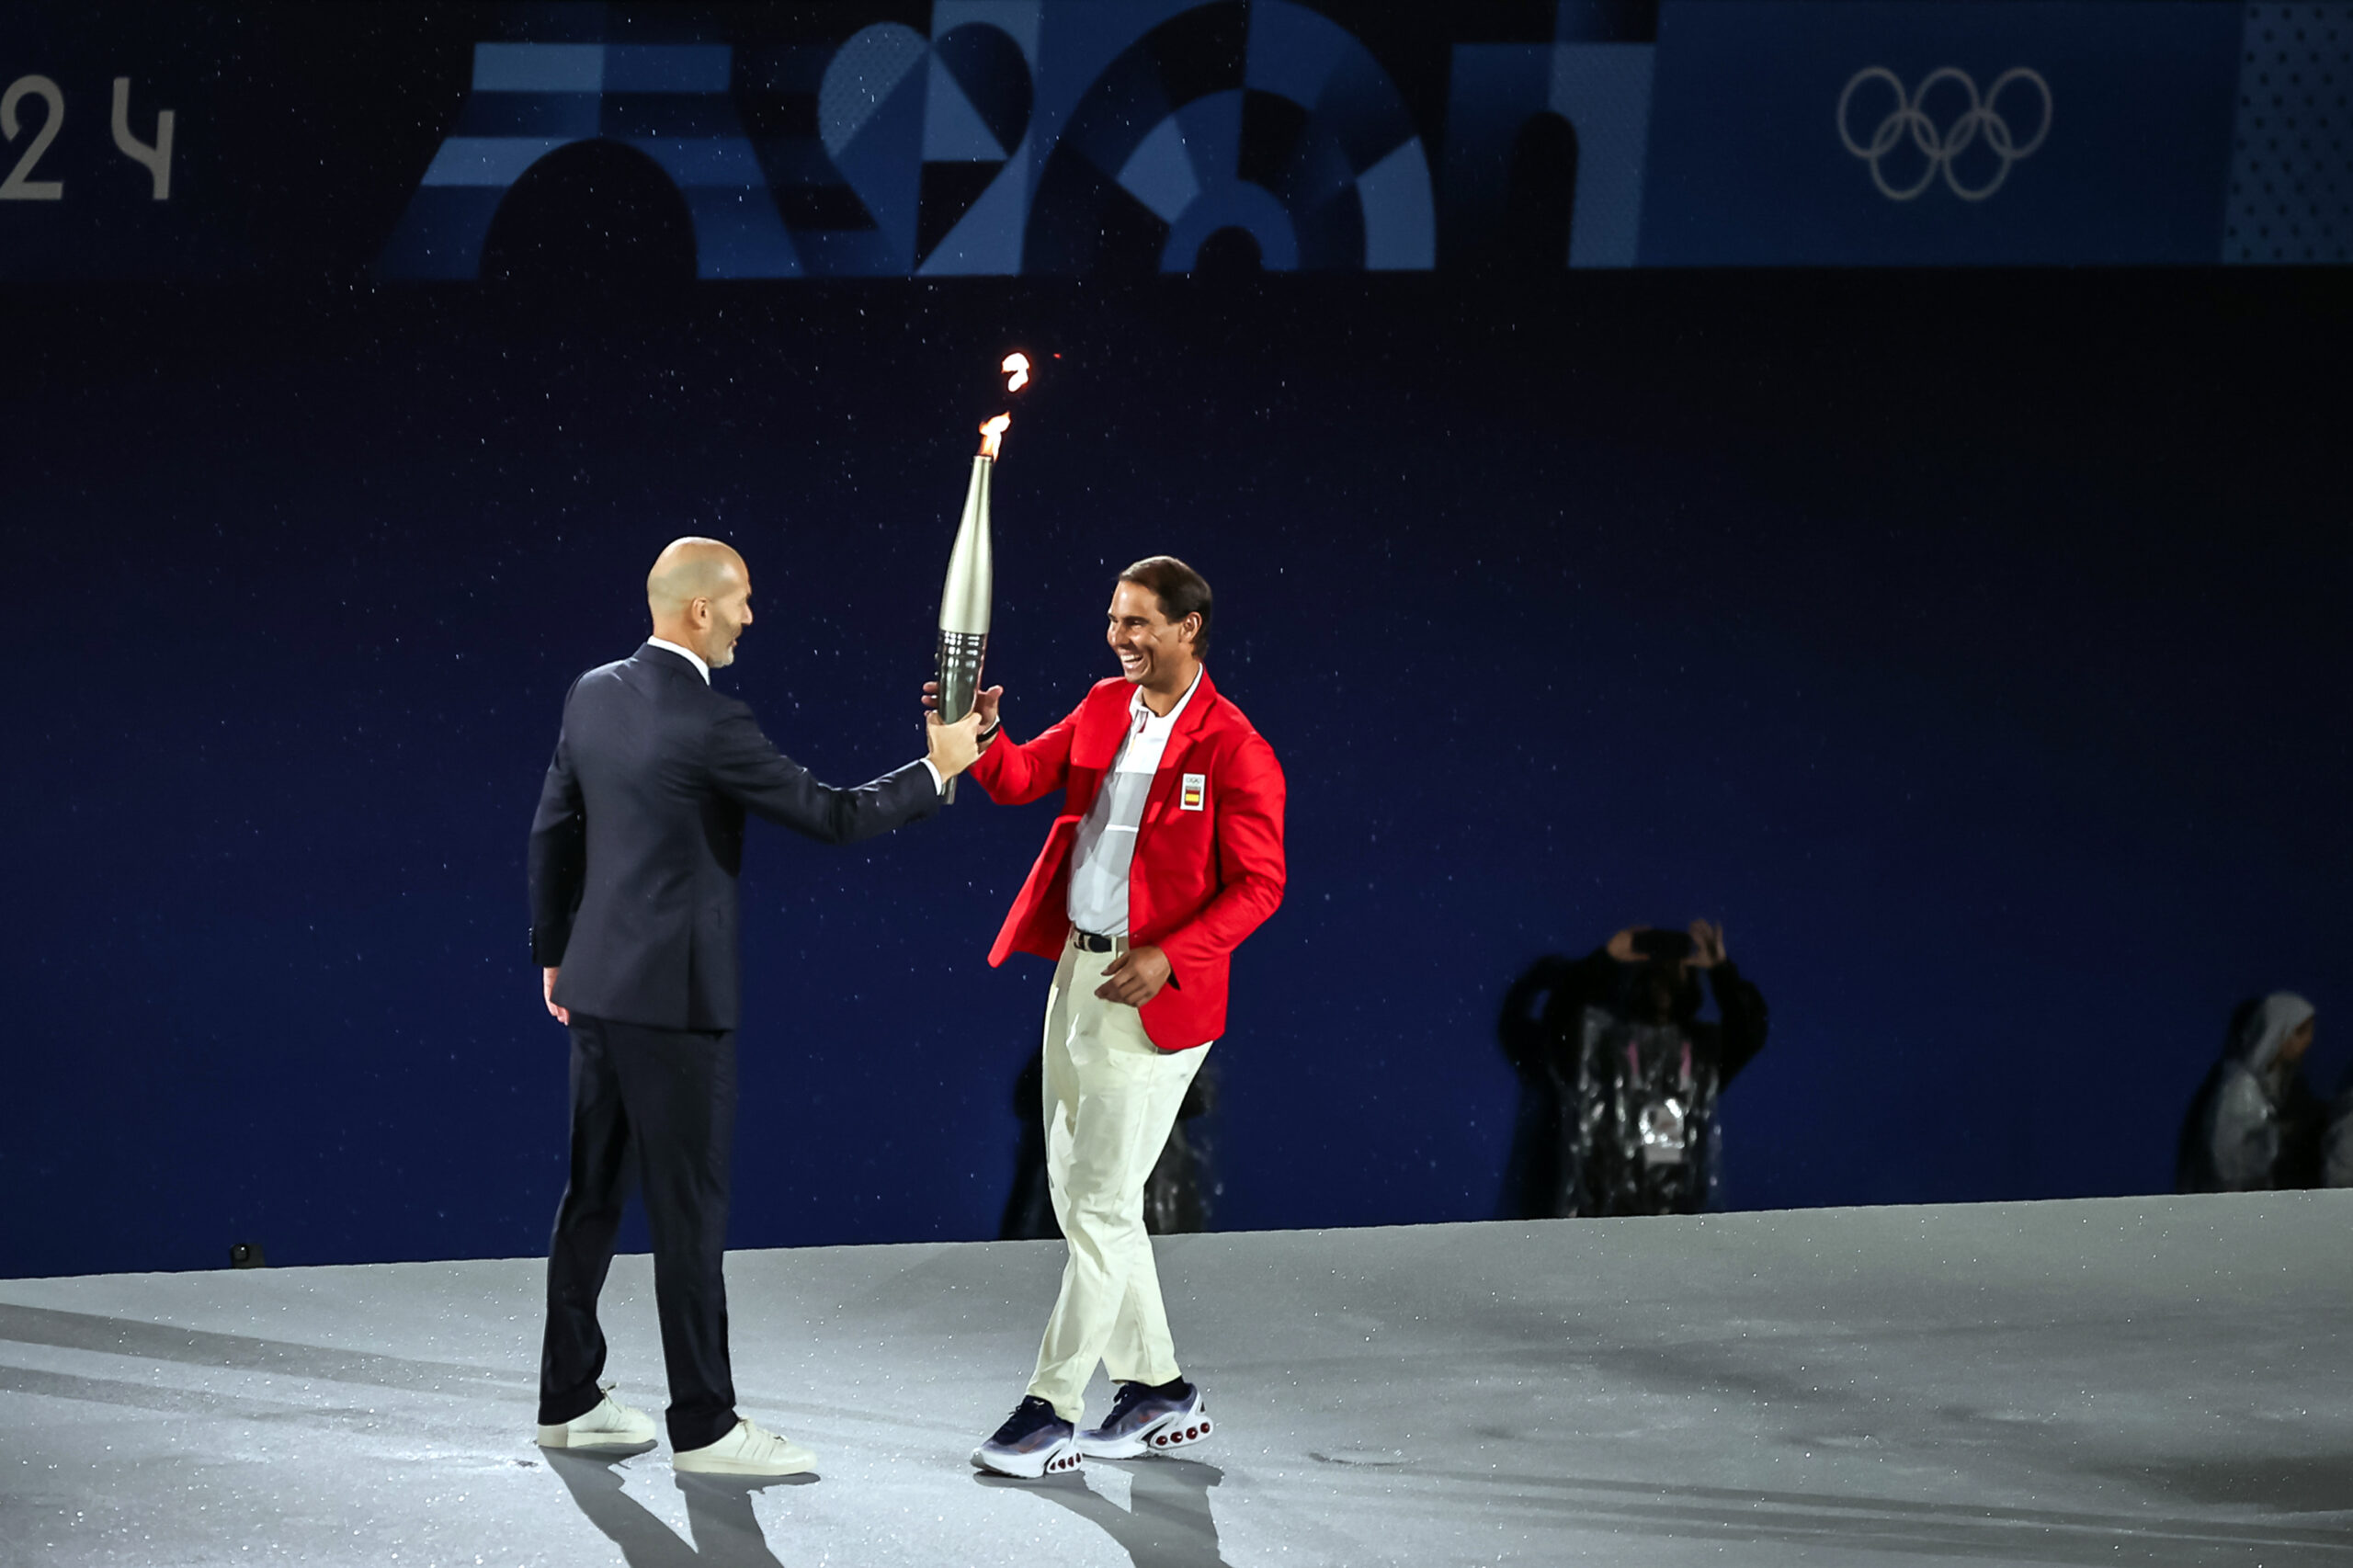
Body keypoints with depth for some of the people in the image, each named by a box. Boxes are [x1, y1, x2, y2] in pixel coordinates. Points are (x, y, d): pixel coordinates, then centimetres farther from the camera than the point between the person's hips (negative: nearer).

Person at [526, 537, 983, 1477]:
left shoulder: (594, 693, 5)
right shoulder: (709, 726, -18)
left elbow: (552, 829, 14)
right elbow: (833, 818, -13)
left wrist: (552, 949, 25)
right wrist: (937, 770, 0)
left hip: (596, 981, 8)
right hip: (672, 995, -8)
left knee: (595, 1194, 15)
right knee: (689, 1209, -2)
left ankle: (569, 1401, 21)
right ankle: (703, 1427, 2)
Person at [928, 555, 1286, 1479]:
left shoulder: (1233, 750, -12)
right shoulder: (1103, 710, 10)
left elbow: (1259, 885, -12)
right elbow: (1021, 780, 5)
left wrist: (1170, 957, -23)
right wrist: (980, 737, -17)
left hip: (1154, 990, -8)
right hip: (1077, 969, 8)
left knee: (1103, 1203, -6)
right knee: (1078, 1193, 13)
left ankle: (1051, 1410, -3)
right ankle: (1159, 1393, 23)